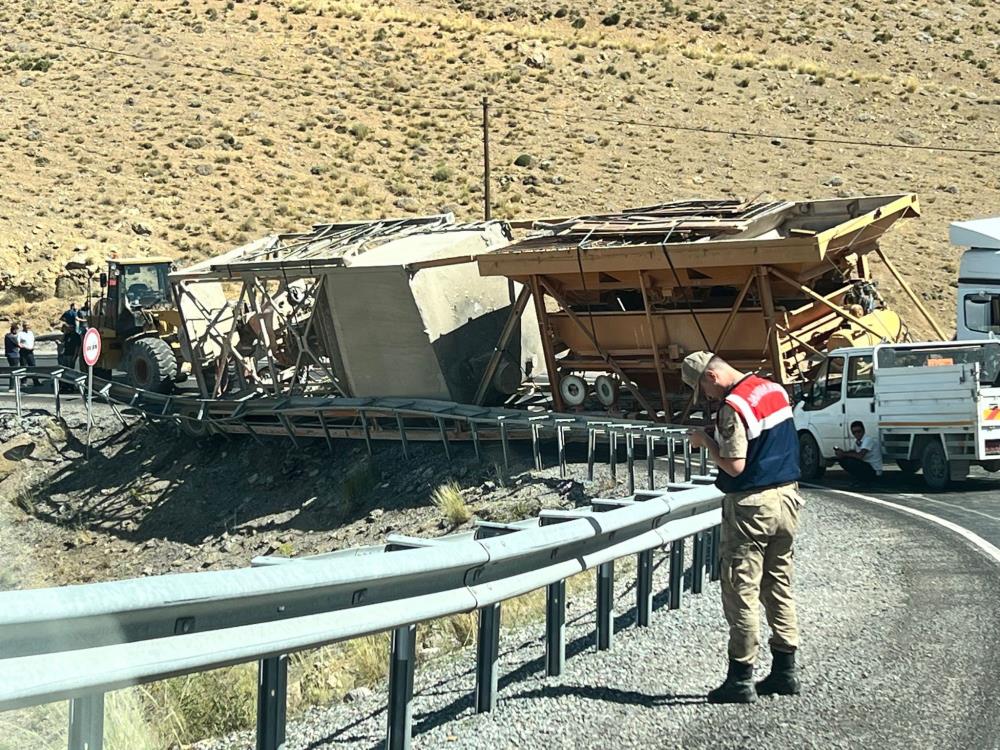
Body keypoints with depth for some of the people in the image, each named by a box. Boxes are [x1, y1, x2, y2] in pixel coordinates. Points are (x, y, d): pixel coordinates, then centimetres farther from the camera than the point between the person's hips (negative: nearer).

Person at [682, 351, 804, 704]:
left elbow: (735, 465, -21)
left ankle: (741, 678, 1)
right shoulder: (775, 390, 8)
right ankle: (785, 670, 18)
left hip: (752, 505, -8)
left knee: (741, 590, -2)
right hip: (786, 497, 9)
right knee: (779, 586, 15)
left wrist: (706, 440, -6)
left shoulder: (733, 406, -18)